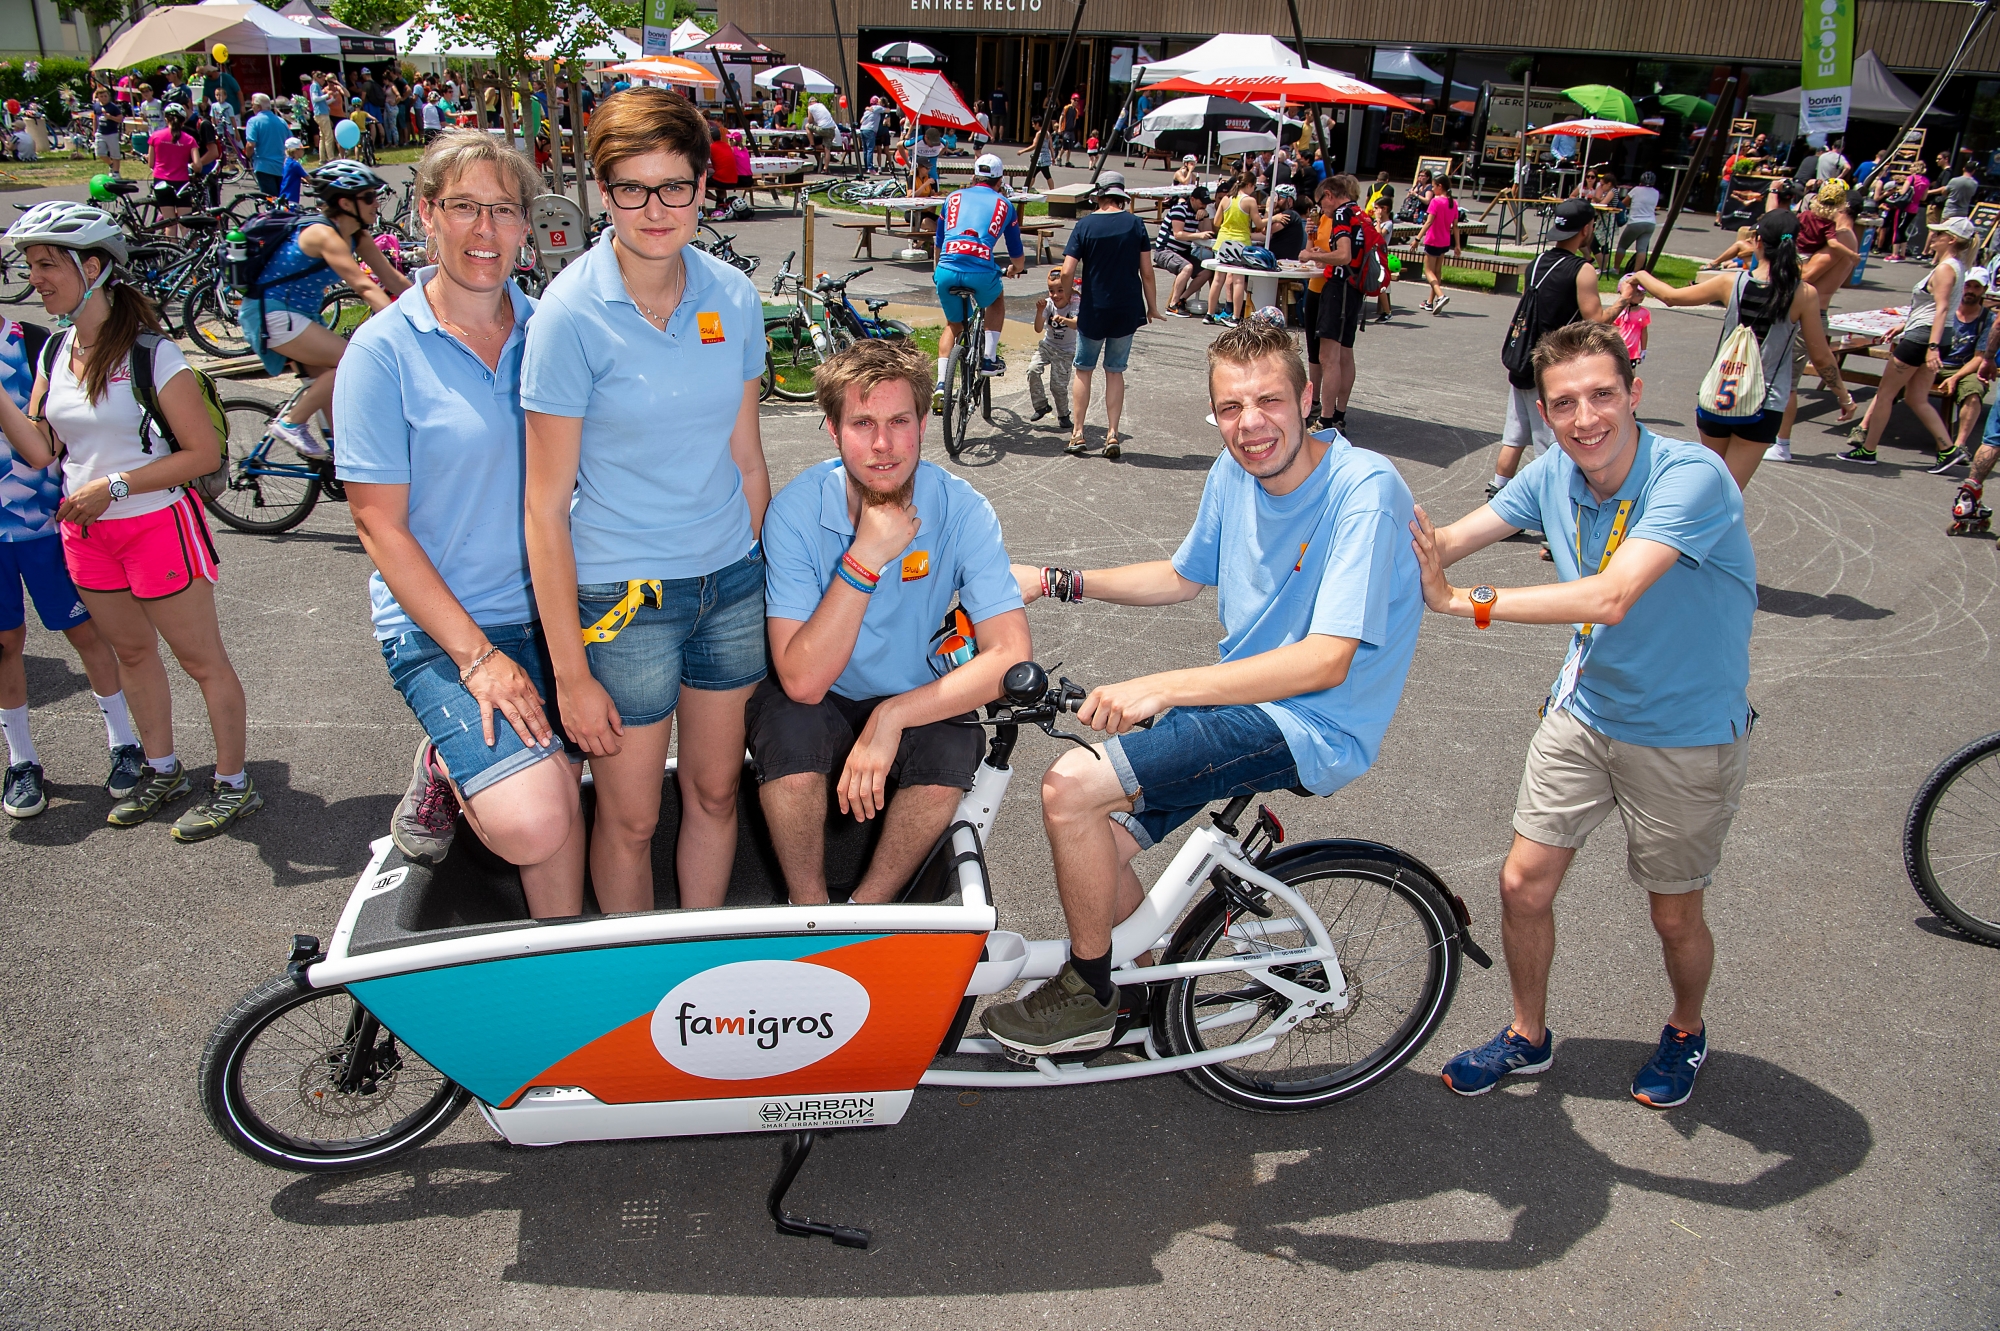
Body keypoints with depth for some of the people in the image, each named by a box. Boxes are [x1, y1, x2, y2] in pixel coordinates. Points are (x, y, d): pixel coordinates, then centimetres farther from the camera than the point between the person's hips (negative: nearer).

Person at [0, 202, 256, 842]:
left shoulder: (150, 352, -15)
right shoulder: (54, 352, 6)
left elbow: (205, 453, -18)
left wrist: (113, 486, -20)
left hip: (156, 524, -7)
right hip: (85, 531, 7)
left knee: (200, 659, 2)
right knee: (132, 651, 18)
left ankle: (233, 784, 13)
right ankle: (162, 771, 34)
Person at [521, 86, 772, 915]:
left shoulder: (733, 297, 0)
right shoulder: (571, 312, -14)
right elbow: (547, 506, -13)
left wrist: (764, 582, 12)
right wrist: (571, 674, -13)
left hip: (729, 583, 5)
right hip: (622, 597, -4)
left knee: (715, 791, 16)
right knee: (630, 817, 7)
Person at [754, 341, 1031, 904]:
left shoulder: (962, 510, -17)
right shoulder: (796, 510, -20)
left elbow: (1011, 657, -24)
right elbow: (804, 680, -28)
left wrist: (892, 716, -32)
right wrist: (865, 558, -35)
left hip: (916, 700, 1)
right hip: (815, 700, -1)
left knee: (951, 754, -30)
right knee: (790, 743, -32)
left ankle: (865, 910, -5)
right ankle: (810, 910, -6)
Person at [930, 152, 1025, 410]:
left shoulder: (954, 197, 22)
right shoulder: (1004, 205, 18)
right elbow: (1017, 256, 25)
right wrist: (1016, 269, 48)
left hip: (946, 271, 2)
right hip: (981, 271, -2)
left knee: (953, 325, 24)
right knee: (997, 300, 33)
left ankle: (941, 385, 9)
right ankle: (989, 360, 24)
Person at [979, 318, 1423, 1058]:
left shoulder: (1364, 491, -21)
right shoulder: (1235, 472, 3)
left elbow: (1326, 661, -27)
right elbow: (1185, 577, 20)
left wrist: (1163, 688, -29)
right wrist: (1052, 581, 11)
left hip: (1314, 727, -8)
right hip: (1244, 701, 8)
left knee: (1072, 786, -19)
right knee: (1095, 843, 1)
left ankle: (1089, 996, 3)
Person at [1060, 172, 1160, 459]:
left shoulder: (1085, 226, -6)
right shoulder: (1135, 225, -3)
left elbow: (1067, 272, -12)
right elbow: (1147, 272, -3)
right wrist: (1152, 307, 9)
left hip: (1093, 311, -1)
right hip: (1127, 311, 1)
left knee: (1084, 371, 13)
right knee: (1115, 371, 12)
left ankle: (1077, 434, 12)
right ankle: (1112, 435, 8)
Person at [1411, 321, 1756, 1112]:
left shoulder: (1691, 477, -27)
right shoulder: (1553, 475, -7)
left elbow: (1609, 598, -39)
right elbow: (1445, 544, -9)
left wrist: (1464, 601, -37)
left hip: (1686, 736, -5)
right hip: (1583, 712, 5)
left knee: (1674, 917, 11)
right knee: (1522, 885, 6)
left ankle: (1685, 1031, 44)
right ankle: (1528, 1037, 31)